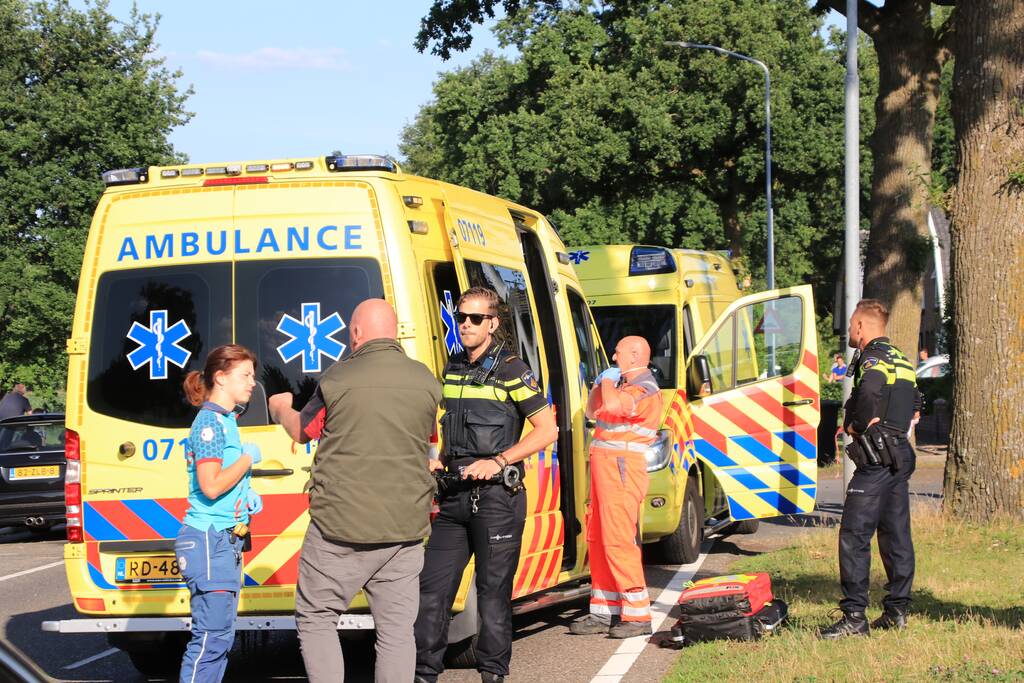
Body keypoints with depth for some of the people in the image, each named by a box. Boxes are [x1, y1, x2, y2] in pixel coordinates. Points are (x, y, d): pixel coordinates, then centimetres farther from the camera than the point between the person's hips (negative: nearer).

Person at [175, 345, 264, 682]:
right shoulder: (210, 421, -13)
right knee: (212, 635, -12)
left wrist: (247, 494, 10)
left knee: (220, 635, 11)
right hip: (209, 538, -10)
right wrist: (248, 458, -10)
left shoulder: (226, 420, 16)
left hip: (226, 540, 10)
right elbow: (211, 486, -23)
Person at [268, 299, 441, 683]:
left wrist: (281, 409, 31)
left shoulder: (339, 377, -7)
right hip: (404, 527, 4)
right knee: (397, 629, 6)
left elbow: (302, 431, 9)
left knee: (315, 618, 9)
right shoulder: (426, 381, 4)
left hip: (342, 524, -4)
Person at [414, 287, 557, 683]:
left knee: (493, 591, 0)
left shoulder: (510, 370, -6)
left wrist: (497, 461, -15)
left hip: (496, 495, -6)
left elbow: (547, 430, -8)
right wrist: (441, 461, 8)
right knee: (432, 586, 2)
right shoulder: (453, 369, 14)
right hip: (456, 494, 6)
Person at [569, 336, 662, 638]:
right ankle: (604, 612, 15)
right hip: (604, 466, 10)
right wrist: (600, 384, 13)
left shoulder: (645, 390, -12)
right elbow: (592, 412, 28)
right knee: (598, 541, 10)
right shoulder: (624, 385, 21)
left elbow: (612, 405, -31)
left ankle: (638, 615, -10)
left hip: (622, 469, -10)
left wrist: (608, 382, -11)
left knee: (618, 541, -13)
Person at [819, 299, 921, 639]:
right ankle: (897, 611, 16)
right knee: (896, 535, 12)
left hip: (876, 459, -10)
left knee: (855, 536, -9)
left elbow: (869, 397, -30)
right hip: (901, 455, 10)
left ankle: (854, 616, -12)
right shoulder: (901, 360, 17)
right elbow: (915, 407, 24)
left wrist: (853, 426, -12)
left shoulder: (872, 360, -12)